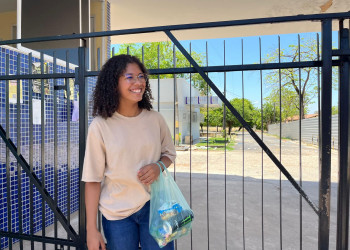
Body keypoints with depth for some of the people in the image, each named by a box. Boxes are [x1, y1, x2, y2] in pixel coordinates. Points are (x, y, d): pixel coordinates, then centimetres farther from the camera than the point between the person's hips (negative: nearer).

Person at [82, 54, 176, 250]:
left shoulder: (155, 119, -5)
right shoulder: (100, 126, -13)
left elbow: (170, 154, 10)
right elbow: (93, 180, -9)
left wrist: (158, 166, -13)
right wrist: (92, 229, -6)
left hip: (153, 206, 2)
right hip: (117, 213, -1)